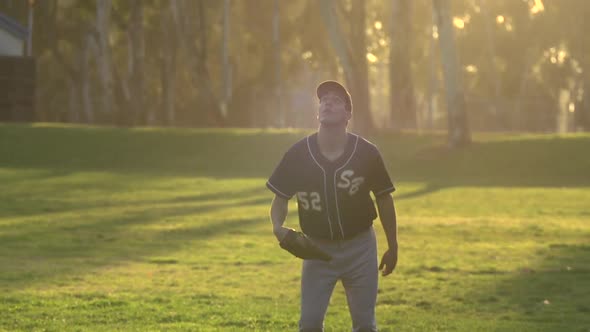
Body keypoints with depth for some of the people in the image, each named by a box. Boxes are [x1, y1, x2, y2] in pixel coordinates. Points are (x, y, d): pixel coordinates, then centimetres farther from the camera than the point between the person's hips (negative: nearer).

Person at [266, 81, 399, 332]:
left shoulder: (366, 153, -11)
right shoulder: (298, 153, -9)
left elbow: (383, 198, 1)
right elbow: (281, 197, 0)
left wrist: (392, 247, 5)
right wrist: (277, 226, -22)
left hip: (359, 247, -1)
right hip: (317, 248, 1)